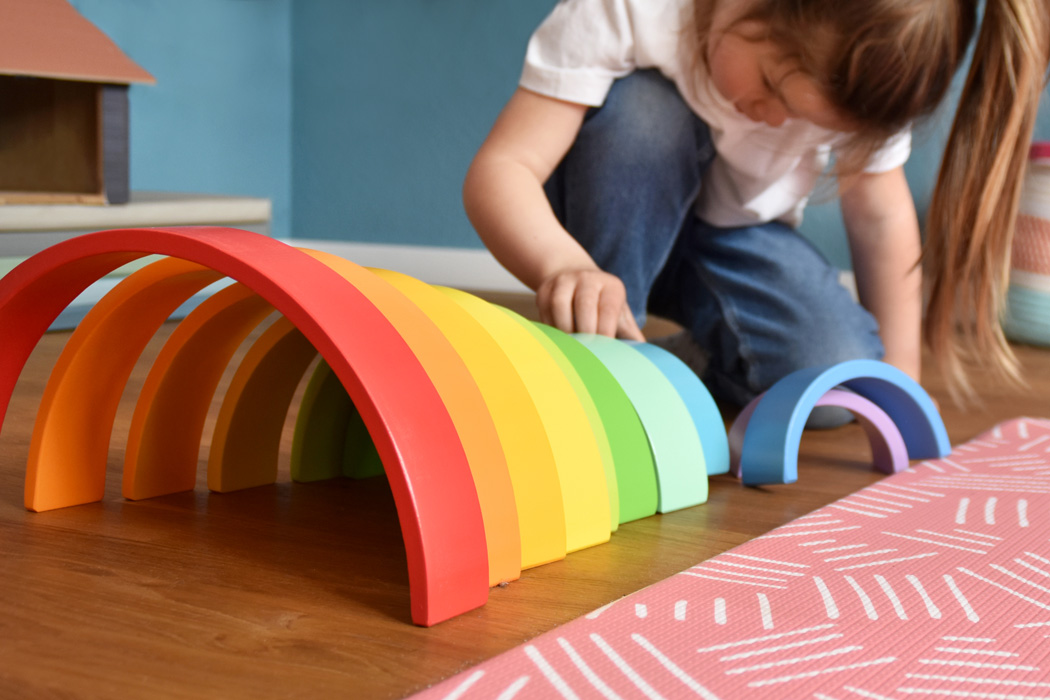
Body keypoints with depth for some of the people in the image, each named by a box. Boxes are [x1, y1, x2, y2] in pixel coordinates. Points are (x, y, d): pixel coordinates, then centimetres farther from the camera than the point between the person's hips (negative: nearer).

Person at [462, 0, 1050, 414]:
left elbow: (880, 216, -9)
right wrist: (564, 265, -60)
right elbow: (499, 169, -39)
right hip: (611, 223, -2)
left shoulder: (858, 69, -23)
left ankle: (703, 364, 10)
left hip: (741, 231, 2)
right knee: (641, 110, -36)